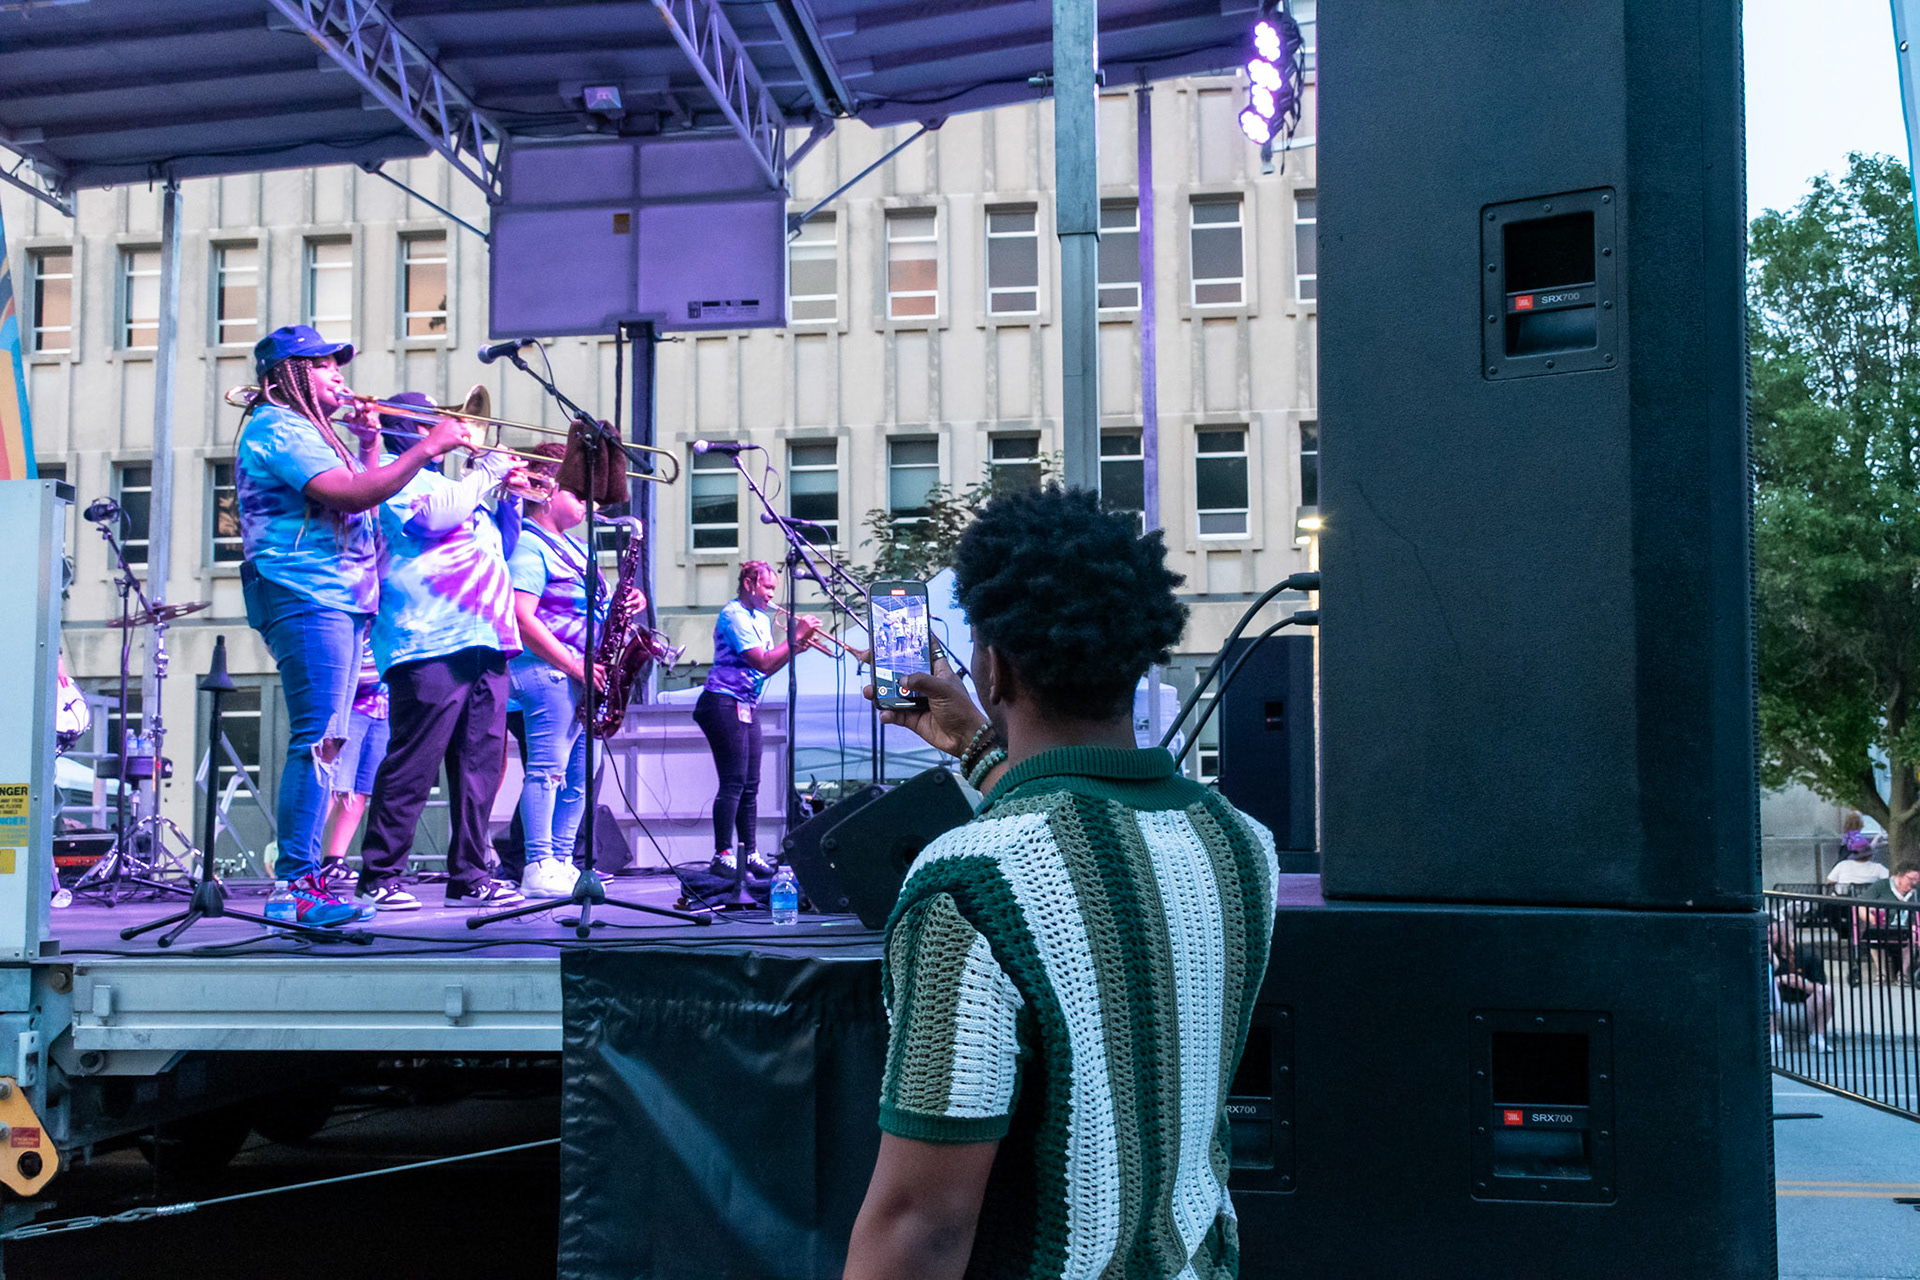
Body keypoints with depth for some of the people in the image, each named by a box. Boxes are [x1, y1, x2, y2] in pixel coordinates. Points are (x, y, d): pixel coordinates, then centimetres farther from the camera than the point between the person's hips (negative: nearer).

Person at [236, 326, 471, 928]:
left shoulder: (307, 429, 24)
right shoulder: (277, 429, -9)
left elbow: (366, 491, 28)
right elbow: (351, 495, -21)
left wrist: (371, 440, 16)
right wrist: (426, 448, -18)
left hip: (339, 601, 11)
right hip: (306, 598, -11)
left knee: (322, 742, 11)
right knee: (316, 742, -17)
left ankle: (298, 876, 16)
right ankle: (296, 888, -20)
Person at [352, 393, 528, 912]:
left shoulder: (453, 484, 29)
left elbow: (501, 550, 32)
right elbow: (437, 515, -16)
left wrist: (508, 492, 19)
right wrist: (486, 472, -3)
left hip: (485, 642, 9)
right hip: (430, 641, -9)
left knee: (482, 762, 5)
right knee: (414, 762, -9)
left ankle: (469, 874, 9)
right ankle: (379, 875, -4)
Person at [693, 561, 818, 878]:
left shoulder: (762, 619, 18)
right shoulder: (734, 615, -11)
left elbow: (766, 667, 16)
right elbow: (762, 662, -19)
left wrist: (796, 647, 2)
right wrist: (796, 636, -15)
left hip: (747, 706, 10)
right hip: (724, 703, -10)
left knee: (750, 785, 9)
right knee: (733, 783, -11)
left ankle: (750, 854, 12)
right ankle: (722, 855, -8)